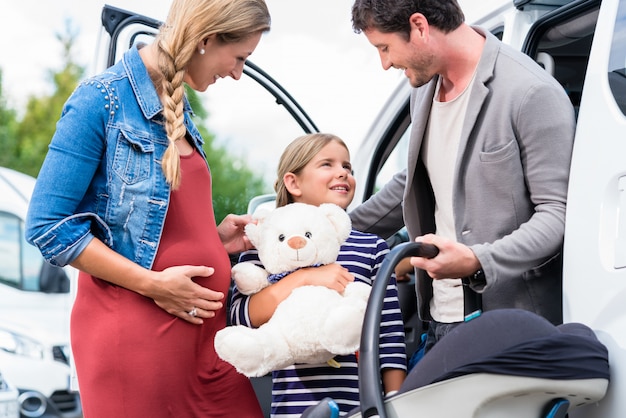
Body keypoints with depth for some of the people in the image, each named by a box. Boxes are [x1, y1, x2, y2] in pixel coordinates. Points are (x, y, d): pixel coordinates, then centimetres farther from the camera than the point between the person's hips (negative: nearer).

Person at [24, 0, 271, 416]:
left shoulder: (178, 107, 12)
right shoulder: (103, 100, -11)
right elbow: (49, 225, -14)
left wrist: (215, 238, 5)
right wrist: (153, 283, -16)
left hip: (203, 322, 7)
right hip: (133, 331, -7)